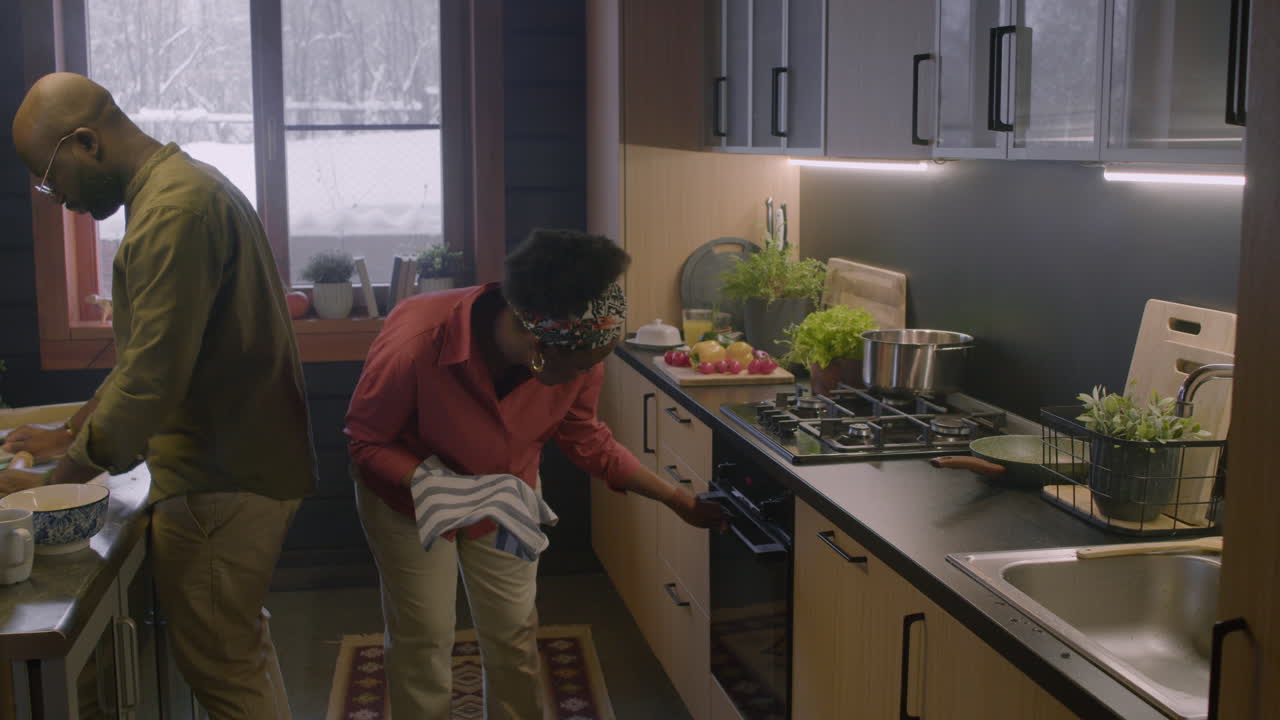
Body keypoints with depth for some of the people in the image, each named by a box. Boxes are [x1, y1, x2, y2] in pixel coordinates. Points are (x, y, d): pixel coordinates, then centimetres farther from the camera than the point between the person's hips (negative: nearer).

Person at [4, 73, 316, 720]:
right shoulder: (186, 187, 14)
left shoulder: (173, 210, -21)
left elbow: (150, 382, -25)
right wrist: (72, 433, 17)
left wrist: (55, 482, -15)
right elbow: (148, 353, 21)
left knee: (218, 663, 2)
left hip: (220, 482, -10)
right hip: (246, 464, 10)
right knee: (241, 652, 21)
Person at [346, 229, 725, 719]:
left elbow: (586, 440, -6)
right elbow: (366, 441, -22)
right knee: (423, 639, 3)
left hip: (505, 493, 3)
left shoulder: (576, 352, -25)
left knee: (514, 635, 9)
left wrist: (676, 500, -4)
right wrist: (433, 484, -39)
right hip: (408, 493, -3)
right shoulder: (415, 343, -39)